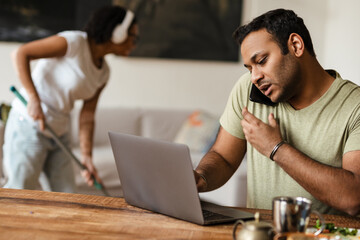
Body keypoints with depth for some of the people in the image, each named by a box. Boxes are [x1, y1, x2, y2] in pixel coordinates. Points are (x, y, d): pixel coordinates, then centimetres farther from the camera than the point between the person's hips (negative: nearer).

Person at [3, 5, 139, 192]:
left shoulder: (103, 72, 6)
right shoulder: (74, 43, -17)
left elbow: (87, 116, 5)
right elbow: (21, 54, -18)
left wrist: (86, 156, -3)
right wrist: (33, 98, -25)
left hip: (59, 133, 8)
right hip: (29, 125, -8)